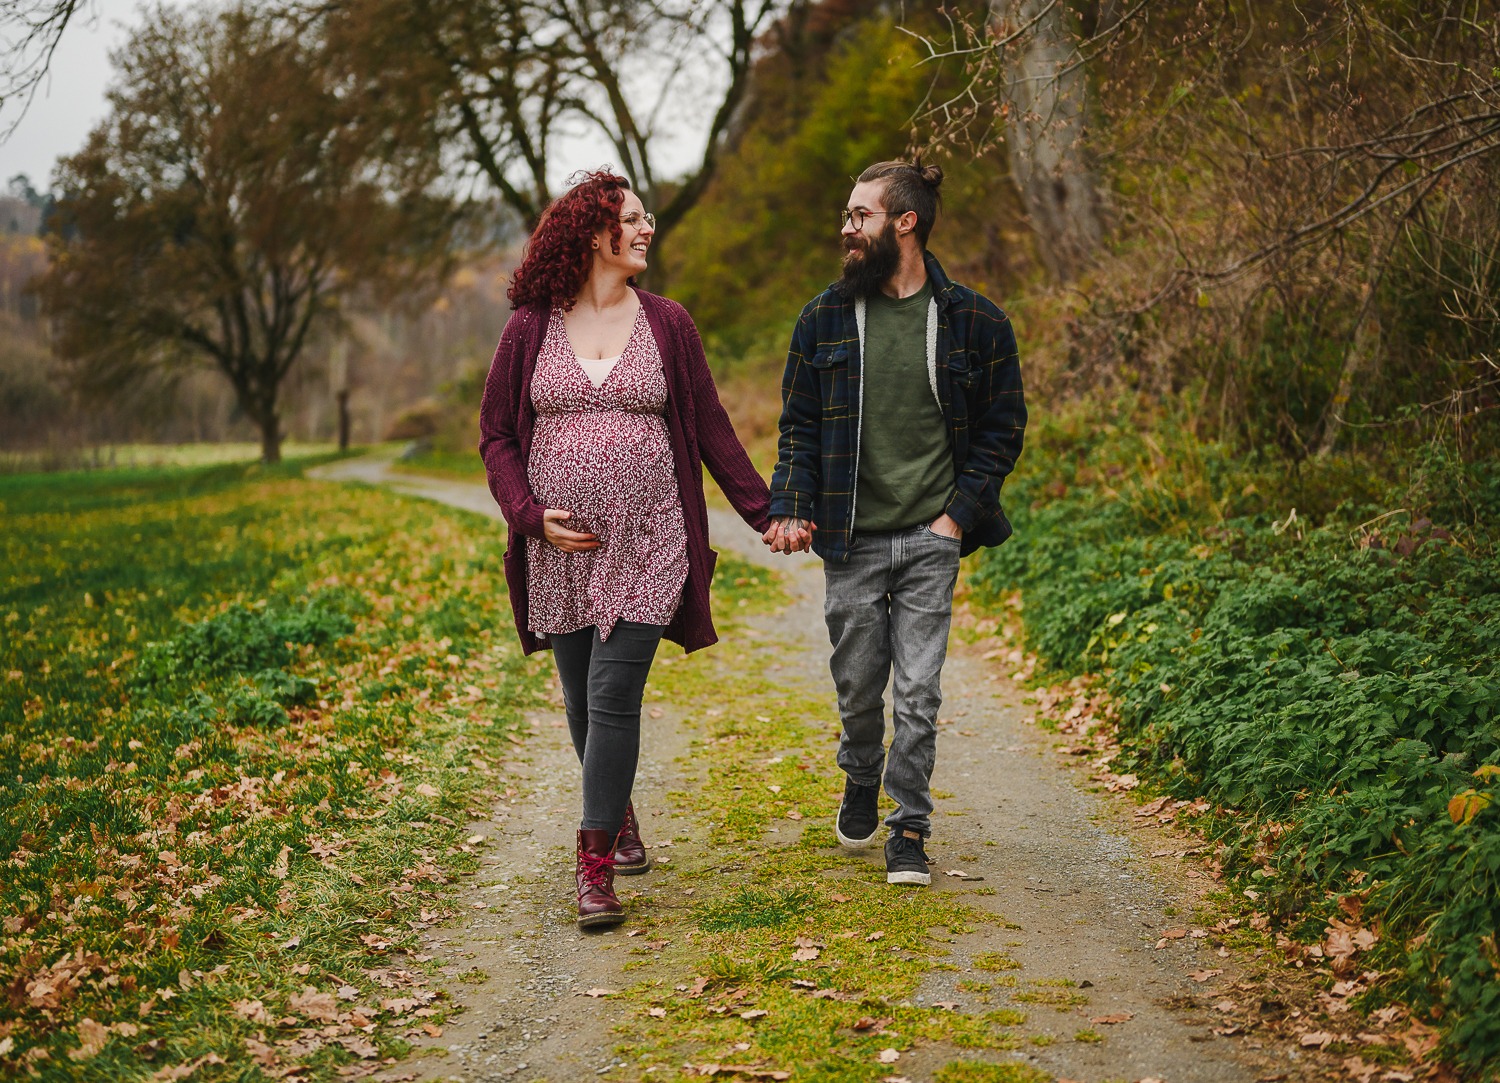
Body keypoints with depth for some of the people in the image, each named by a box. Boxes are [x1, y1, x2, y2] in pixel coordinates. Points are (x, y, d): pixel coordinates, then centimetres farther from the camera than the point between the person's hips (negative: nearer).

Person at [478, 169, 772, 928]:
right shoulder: (531, 328, 3)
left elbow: (711, 431, 9)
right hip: (561, 548, 1)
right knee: (581, 703, 11)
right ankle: (620, 816, 36)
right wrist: (532, 516, -7)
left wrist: (765, 514, 6)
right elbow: (496, 437, 7)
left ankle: (595, 866, -5)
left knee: (614, 696, -11)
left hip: (646, 547, -1)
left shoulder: (666, 323, 5)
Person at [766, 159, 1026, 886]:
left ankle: (909, 832, 11)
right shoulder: (826, 317, 4)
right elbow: (798, 425, 9)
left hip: (930, 538, -1)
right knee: (858, 687, 10)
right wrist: (790, 509, -4)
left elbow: (1003, 428, 5)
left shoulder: (973, 322, -1)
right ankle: (861, 787, 38)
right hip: (851, 539, 2)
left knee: (918, 692, -3)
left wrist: (960, 513, -4)